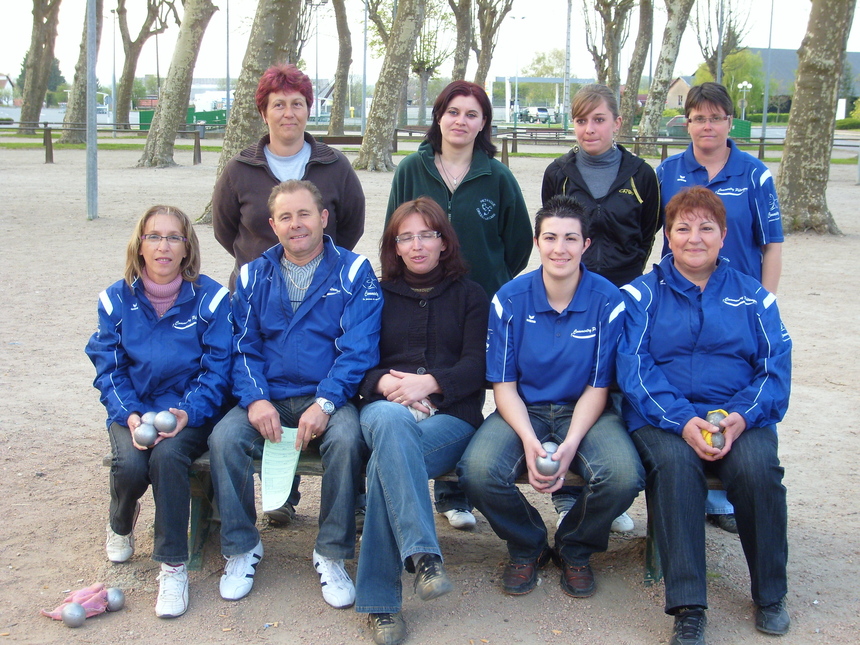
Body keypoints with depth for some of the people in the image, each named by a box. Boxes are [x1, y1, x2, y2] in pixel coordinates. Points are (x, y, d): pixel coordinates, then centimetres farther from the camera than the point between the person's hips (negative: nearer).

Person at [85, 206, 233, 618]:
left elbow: (217, 369, -6)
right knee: (130, 465, -27)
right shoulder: (116, 300, 3)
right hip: (134, 410, 2)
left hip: (191, 410, -2)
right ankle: (121, 523, 12)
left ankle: (173, 565, -18)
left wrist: (188, 413, -21)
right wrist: (130, 416, -16)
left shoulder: (210, 299, -4)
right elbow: (109, 369, 2)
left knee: (168, 455, -33)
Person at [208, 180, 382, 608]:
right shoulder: (253, 276, 12)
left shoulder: (353, 273, 2)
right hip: (268, 400, 3)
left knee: (346, 438, -34)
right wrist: (255, 399, -12)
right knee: (224, 438, -25)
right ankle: (241, 548, -5)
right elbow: (243, 347, 7)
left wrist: (326, 402, -21)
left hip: (328, 400, -2)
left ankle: (332, 554, -14)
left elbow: (358, 347, -7)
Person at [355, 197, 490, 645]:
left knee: (385, 462, -35)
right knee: (391, 419, -41)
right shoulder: (378, 294, 22)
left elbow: (476, 367, 4)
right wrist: (384, 382, -12)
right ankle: (423, 555, -51)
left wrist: (428, 382, -15)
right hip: (385, 408, 1)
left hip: (450, 414, -1)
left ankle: (379, 599, -33)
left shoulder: (469, 295, 18)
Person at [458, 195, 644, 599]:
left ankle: (575, 550, 5)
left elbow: (598, 386, -5)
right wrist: (529, 440, -21)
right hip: (523, 411, 1)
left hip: (585, 412, 0)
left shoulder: (608, 301, -7)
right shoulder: (510, 300, -4)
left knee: (623, 477, -31)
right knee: (478, 472, -30)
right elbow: (503, 384, -3)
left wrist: (569, 446, -20)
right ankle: (528, 547, 5)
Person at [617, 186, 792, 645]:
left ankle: (770, 596, -9)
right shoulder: (641, 294, 10)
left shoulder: (753, 297, 16)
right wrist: (682, 421, -19)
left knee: (757, 466, -30)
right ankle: (687, 608, -29)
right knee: (674, 463, -34)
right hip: (661, 418, -1)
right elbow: (634, 367, -3)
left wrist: (742, 417, -14)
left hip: (740, 420, 1)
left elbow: (775, 369, 6)